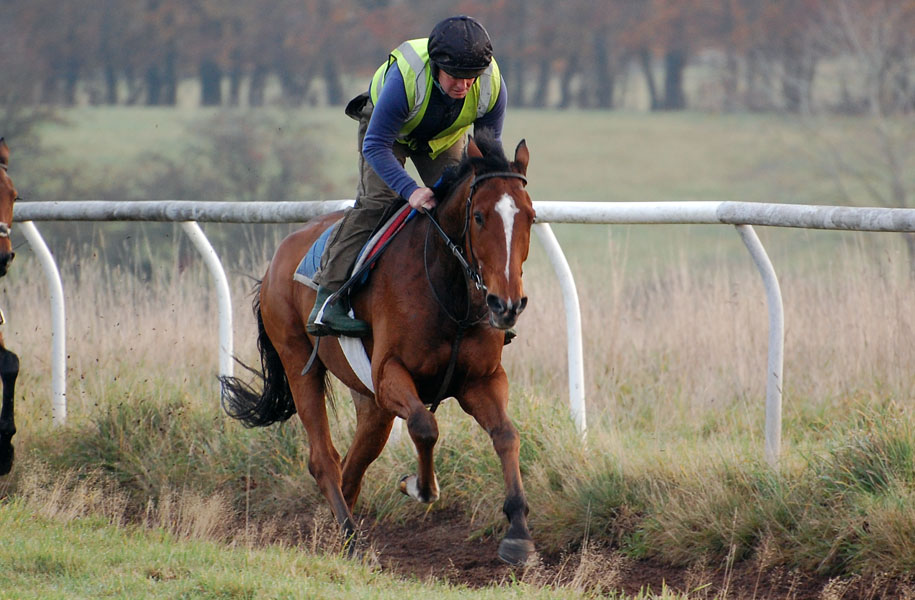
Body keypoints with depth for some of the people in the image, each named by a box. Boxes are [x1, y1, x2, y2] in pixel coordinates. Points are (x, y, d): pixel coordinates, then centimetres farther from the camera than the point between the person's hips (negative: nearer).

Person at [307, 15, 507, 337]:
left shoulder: (492, 86, -30)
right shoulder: (405, 76, -43)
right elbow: (375, 146, -39)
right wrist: (410, 190, -51)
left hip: (446, 136, 4)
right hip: (388, 128, -4)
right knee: (376, 200, -21)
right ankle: (329, 298, -26)